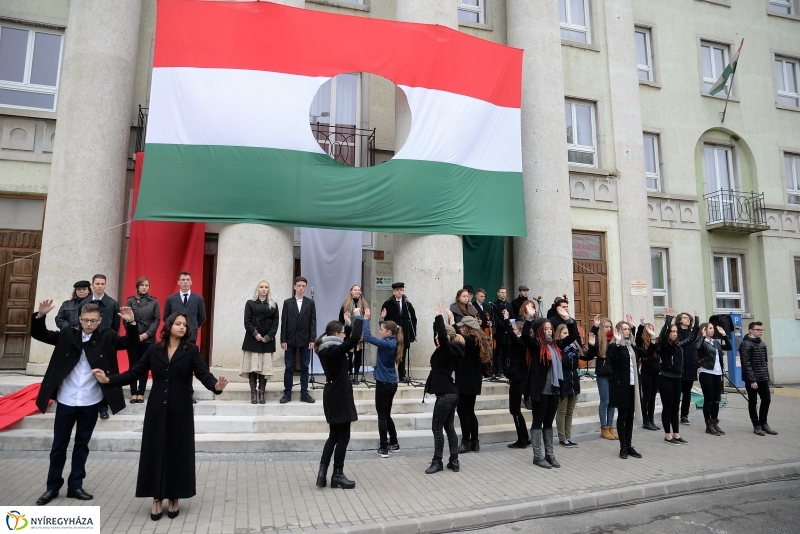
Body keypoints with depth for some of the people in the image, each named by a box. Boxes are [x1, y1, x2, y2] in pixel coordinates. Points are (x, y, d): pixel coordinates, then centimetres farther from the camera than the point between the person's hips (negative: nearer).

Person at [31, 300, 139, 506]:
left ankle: (75, 486, 25)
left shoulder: (107, 337, -4)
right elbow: (39, 334, 2)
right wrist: (41, 316, -17)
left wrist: (131, 323, -30)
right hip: (66, 400, 1)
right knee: (59, 444, 12)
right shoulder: (67, 334, 0)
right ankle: (53, 486, 28)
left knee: (82, 445, 12)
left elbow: (131, 342, -11)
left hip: (91, 402, 0)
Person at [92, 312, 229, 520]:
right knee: (155, 452, 7)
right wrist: (109, 380, -7)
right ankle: (157, 499, 21)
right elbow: (135, 372, 4)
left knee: (177, 453, 6)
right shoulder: (154, 349, 3)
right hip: (157, 410, 2)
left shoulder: (191, 350, -5)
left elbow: (203, 374, -14)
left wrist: (216, 385, -34)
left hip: (180, 411, -2)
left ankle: (174, 499, 22)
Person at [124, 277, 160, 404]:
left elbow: (157, 320, 1)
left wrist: (147, 334, -10)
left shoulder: (154, 302, 5)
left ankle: (141, 393, 11)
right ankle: (133, 393, 10)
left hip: (148, 339, 0)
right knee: (133, 365, 3)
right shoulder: (130, 301, 4)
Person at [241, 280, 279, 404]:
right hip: (253, 340, -1)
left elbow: (275, 323, 4)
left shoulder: (273, 305, 11)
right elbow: (247, 322, 0)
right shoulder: (250, 304, 8)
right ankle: (253, 393, 1)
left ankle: (262, 393, 4)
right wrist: (255, 334, -12)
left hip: (267, 341, 1)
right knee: (252, 366, -4)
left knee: (265, 367, -1)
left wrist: (268, 337, -9)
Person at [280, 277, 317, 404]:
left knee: (304, 367, 5)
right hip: (290, 339, 0)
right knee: (289, 368, 3)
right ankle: (287, 393, 12)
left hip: (305, 340, 0)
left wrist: (312, 339, -6)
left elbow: (313, 322, 1)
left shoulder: (310, 303, 5)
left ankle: (304, 393, 11)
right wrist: (283, 340, -6)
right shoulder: (287, 302, 5)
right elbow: (284, 322, 1)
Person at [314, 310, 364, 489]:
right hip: (339, 397, -9)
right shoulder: (334, 350, -20)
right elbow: (354, 339, -29)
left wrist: (347, 322, 18)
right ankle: (337, 475, 12)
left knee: (334, 436, 17)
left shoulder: (325, 349, 6)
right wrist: (358, 317, -18)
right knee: (343, 437, 3)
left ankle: (322, 472, 15)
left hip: (332, 395, 9)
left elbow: (346, 342, 23)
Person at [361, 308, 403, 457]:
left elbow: (367, 337, -24)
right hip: (392, 383, 9)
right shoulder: (393, 342, 5)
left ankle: (383, 448, 3)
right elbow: (385, 329, 26)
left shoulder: (386, 343, -18)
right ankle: (394, 443, 26)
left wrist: (366, 319, -18)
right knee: (386, 415, 19)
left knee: (382, 415, -1)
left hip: (384, 383, -9)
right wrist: (382, 319, 21)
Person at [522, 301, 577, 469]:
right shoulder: (535, 345, -8)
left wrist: (567, 318, 7)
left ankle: (549, 454, 24)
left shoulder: (556, 344, 10)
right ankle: (537, 456, 12)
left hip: (555, 390, 6)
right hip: (540, 390, -6)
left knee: (549, 423, 15)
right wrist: (529, 317, -28)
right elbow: (525, 335, -27)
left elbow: (573, 336, 15)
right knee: (538, 422, 4)